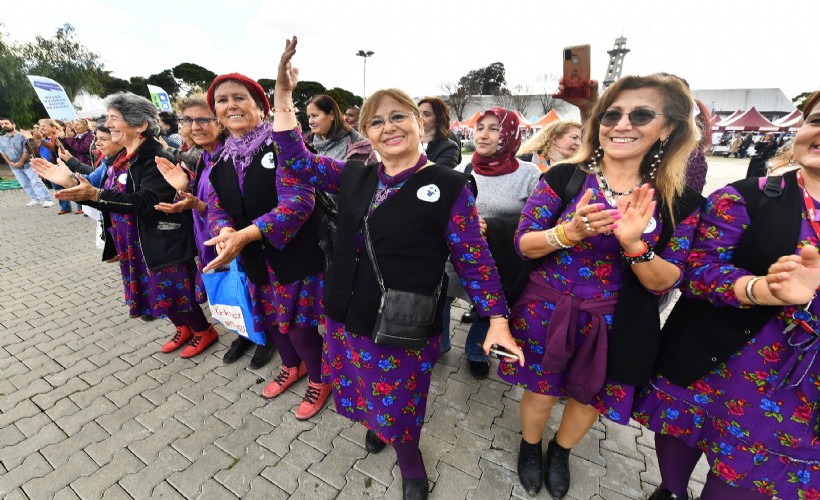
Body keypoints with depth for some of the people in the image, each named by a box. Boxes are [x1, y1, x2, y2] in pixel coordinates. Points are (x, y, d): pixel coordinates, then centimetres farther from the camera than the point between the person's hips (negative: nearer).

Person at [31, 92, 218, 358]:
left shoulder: (156, 159, -18)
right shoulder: (121, 158, 10)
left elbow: (146, 202, -27)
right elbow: (109, 199, 11)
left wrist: (95, 194, -29)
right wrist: (71, 183, 0)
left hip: (161, 244, -9)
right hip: (133, 246, 9)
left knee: (171, 291, 1)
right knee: (154, 291, 18)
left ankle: (204, 331, 22)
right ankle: (183, 328, 37)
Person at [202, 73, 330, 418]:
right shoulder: (221, 158, 6)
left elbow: (298, 201, -26)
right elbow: (217, 206, 6)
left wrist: (245, 235, -31)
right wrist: (226, 233, -18)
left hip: (296, 254, -6)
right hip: (255, 258, 7)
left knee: (298, 323, 3)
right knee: (271, 317, 21)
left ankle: (319, 379, 32)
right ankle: (292, 366, 49)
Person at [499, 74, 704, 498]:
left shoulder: (680, 201, -7)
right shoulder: (563, 178, -12)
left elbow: (666, 282, -7)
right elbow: (522, 243, -11)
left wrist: (634, 245, -28)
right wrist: (569, 232, -30)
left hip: (615, 325, 2)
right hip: (545, 313, -1)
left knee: (592, 397, 24)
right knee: (540, 392, 18)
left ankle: (560, 452, 57)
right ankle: (530, 446, 53)